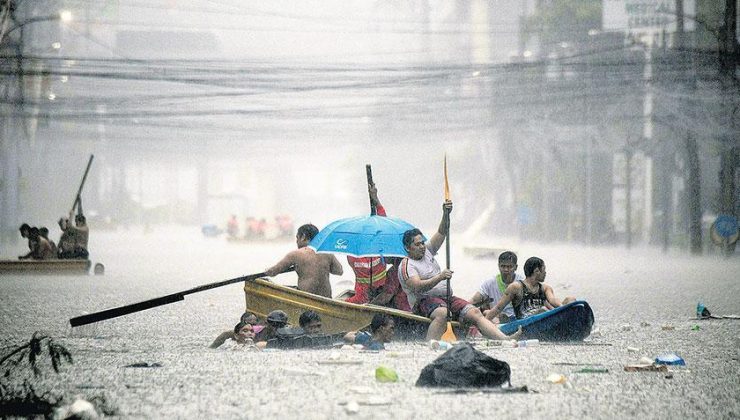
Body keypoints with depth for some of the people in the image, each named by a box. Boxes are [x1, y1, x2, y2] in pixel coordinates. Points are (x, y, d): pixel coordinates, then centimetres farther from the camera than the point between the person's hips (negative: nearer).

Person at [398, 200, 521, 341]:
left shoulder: (427, 252, 18)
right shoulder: (406, 266, -6)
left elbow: (441, 233, 12)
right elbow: (418, 287, -22)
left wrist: (446, 214, -5)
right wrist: (439, 278, -32)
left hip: (447, 298, 8)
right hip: (424, 301, -8)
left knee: (475, 312, -11)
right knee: (442, 313, -41)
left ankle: (505, 339, -24)